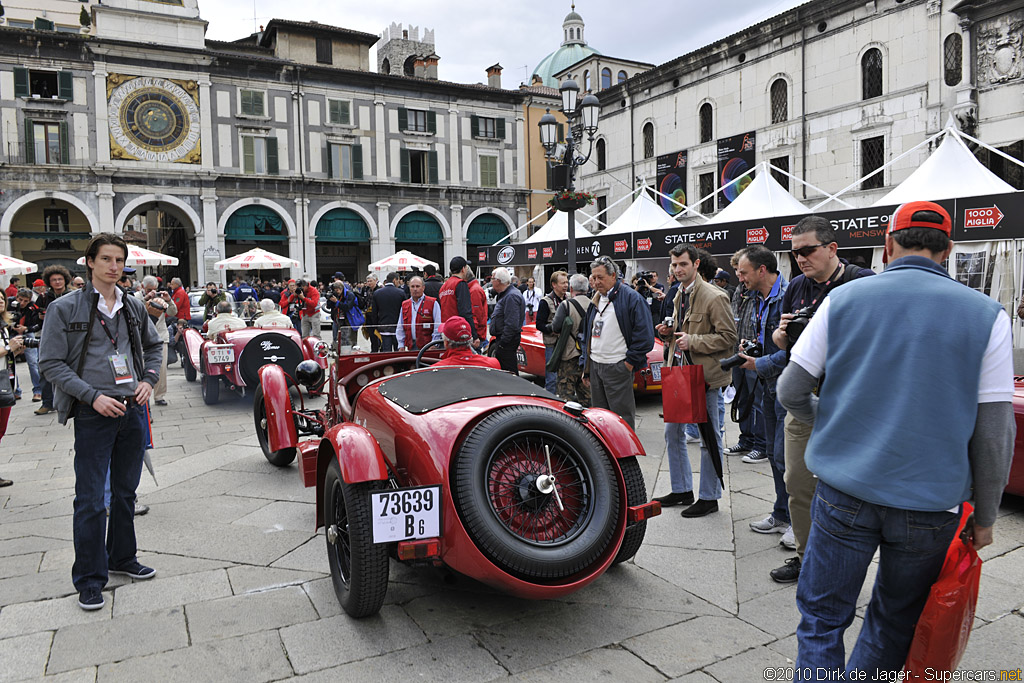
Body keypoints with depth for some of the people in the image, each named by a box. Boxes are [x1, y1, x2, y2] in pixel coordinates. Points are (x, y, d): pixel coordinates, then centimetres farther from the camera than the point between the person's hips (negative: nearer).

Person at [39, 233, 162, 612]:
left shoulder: (134, 307, 8)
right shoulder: (65, 308, -6)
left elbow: (153, 346, 21)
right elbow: (51, 363, -8)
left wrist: (149, 379, 4)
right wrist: (93, 396, -16)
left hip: (132, 410, 5)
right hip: (92, 415, -5)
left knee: (126, 491, 16)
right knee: (90, 500, 0)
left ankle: (121, 557, 33)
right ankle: (89, 579, 14)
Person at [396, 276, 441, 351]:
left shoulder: (433, 303, 1)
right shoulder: (404, 305, 15)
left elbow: (438, 328, -3)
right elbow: (400, 328, 18)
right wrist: (401, 346, 9)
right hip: (411, 347, 4)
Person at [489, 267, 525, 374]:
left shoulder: (511, 296, -19)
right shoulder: (505, 294, 17)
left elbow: (511, 324, -25)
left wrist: (503, 342, -22)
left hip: (507, 341, -11)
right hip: (504, 338, 11)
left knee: (509, 371, -8)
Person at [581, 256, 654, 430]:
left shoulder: (631, 298, -9)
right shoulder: (596, 300, 16)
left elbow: (644, 334, -13)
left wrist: (631, 362, -13)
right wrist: (586, 367, 18)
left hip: (617, 368, -8)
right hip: (595, 365, 8)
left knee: (623, 416, -2)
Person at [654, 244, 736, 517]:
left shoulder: (714, 297, -13)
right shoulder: (678, 294, 13)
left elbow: (728, 337, -15)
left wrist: (692, 341, -22)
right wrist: (668, 332, 5)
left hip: (705, 374, -8)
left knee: (709, 437, 3)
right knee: (672, 431, 13)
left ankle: (709, 497, 15)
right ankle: (682, 490, 27)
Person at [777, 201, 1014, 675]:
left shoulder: (843, 299, -2)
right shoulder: (986, 316, -3)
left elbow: (791, 391, -1)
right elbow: (993, 432, -2)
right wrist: (984, 517, 9)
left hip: (845, 493, 0)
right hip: (930, 503, 1)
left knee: (822, 617, 10)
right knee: (895, 623, 19)